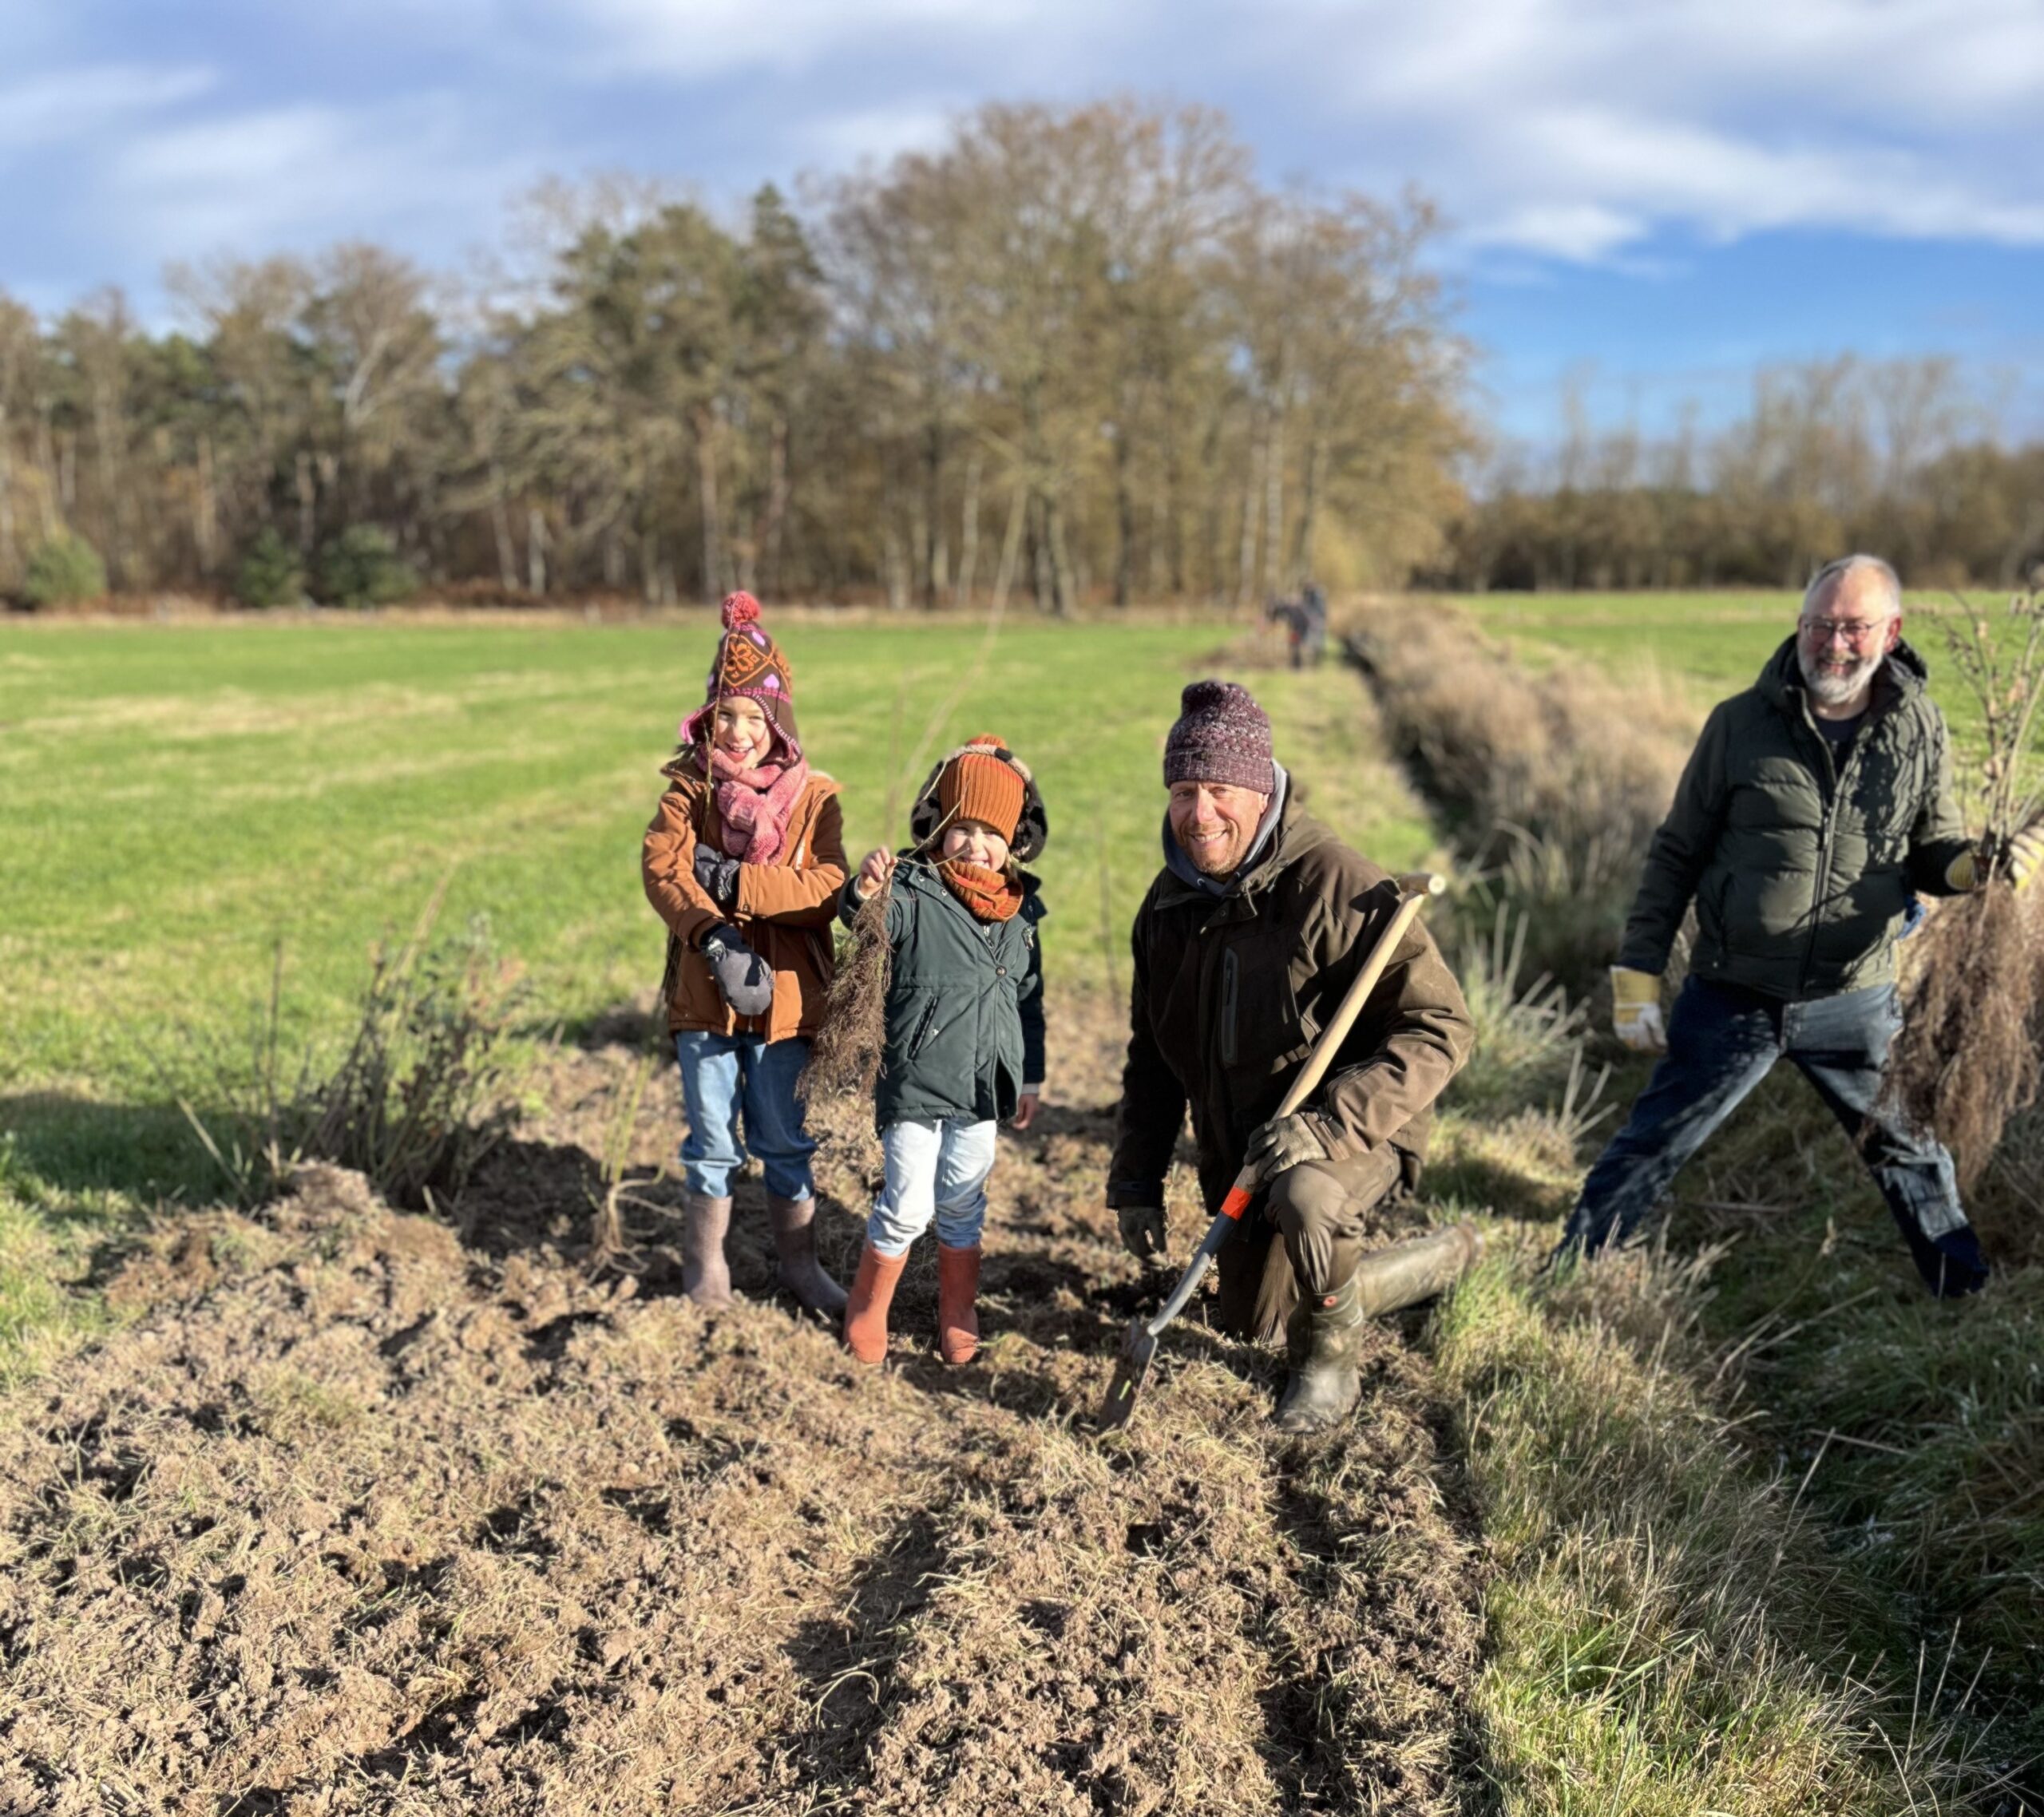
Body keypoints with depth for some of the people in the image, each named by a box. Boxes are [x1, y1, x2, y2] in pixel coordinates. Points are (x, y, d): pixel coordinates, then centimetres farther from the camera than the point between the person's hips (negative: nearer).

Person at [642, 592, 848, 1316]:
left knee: (784, 1142, 12)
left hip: (785, 994, 0)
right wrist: (711, 935, -27)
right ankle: (705, 1266, 28)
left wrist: (737, 882, -20)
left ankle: (800, 1264, 28)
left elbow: (828, 887, -13)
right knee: (713, 1141, 11)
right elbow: (661, 868, -13)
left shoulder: (813, 796, -1)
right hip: (703, 993, 0)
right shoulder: (689, 787, 0)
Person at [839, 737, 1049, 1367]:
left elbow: (1029, 997, 13)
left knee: (963, 1205, 15)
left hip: (982, 1084, 5)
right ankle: (867, 1310, 22)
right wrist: (863, 894, -51)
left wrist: (1031, 1077, 16)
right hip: (914, 1080, -4)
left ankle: (957, 1316, 33)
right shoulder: (912, 894, -12)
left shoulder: (1019, 910, 5)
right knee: (908, 1206, -1)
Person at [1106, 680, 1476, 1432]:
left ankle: (1329, 1363, -8)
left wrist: (1329, 1123, -34)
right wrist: (1136, 1180, 6)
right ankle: (1444, 1260, 41)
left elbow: (1438, 1028, -25)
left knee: (1303, 1199, -39)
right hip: (1239, 1153, 7)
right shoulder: (1169, 902, 0)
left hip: (1352, 1136, -7)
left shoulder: (1336, 884, -23)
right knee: (1255, 1321, 15)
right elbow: (1153, 1054, 10)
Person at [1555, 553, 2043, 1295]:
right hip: (1732, 1000, -1)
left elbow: (1930, 851, 9)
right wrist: (1637, 974, -5)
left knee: (1910, 1153, 17)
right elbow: (1677, 854, -1)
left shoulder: (1919, 730, 0)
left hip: (1856, 1003, 2)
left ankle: (1969, 1300, 38)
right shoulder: (1741, 723, -6)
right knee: (1647, 1150, 5)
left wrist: (1975, 865, -16)